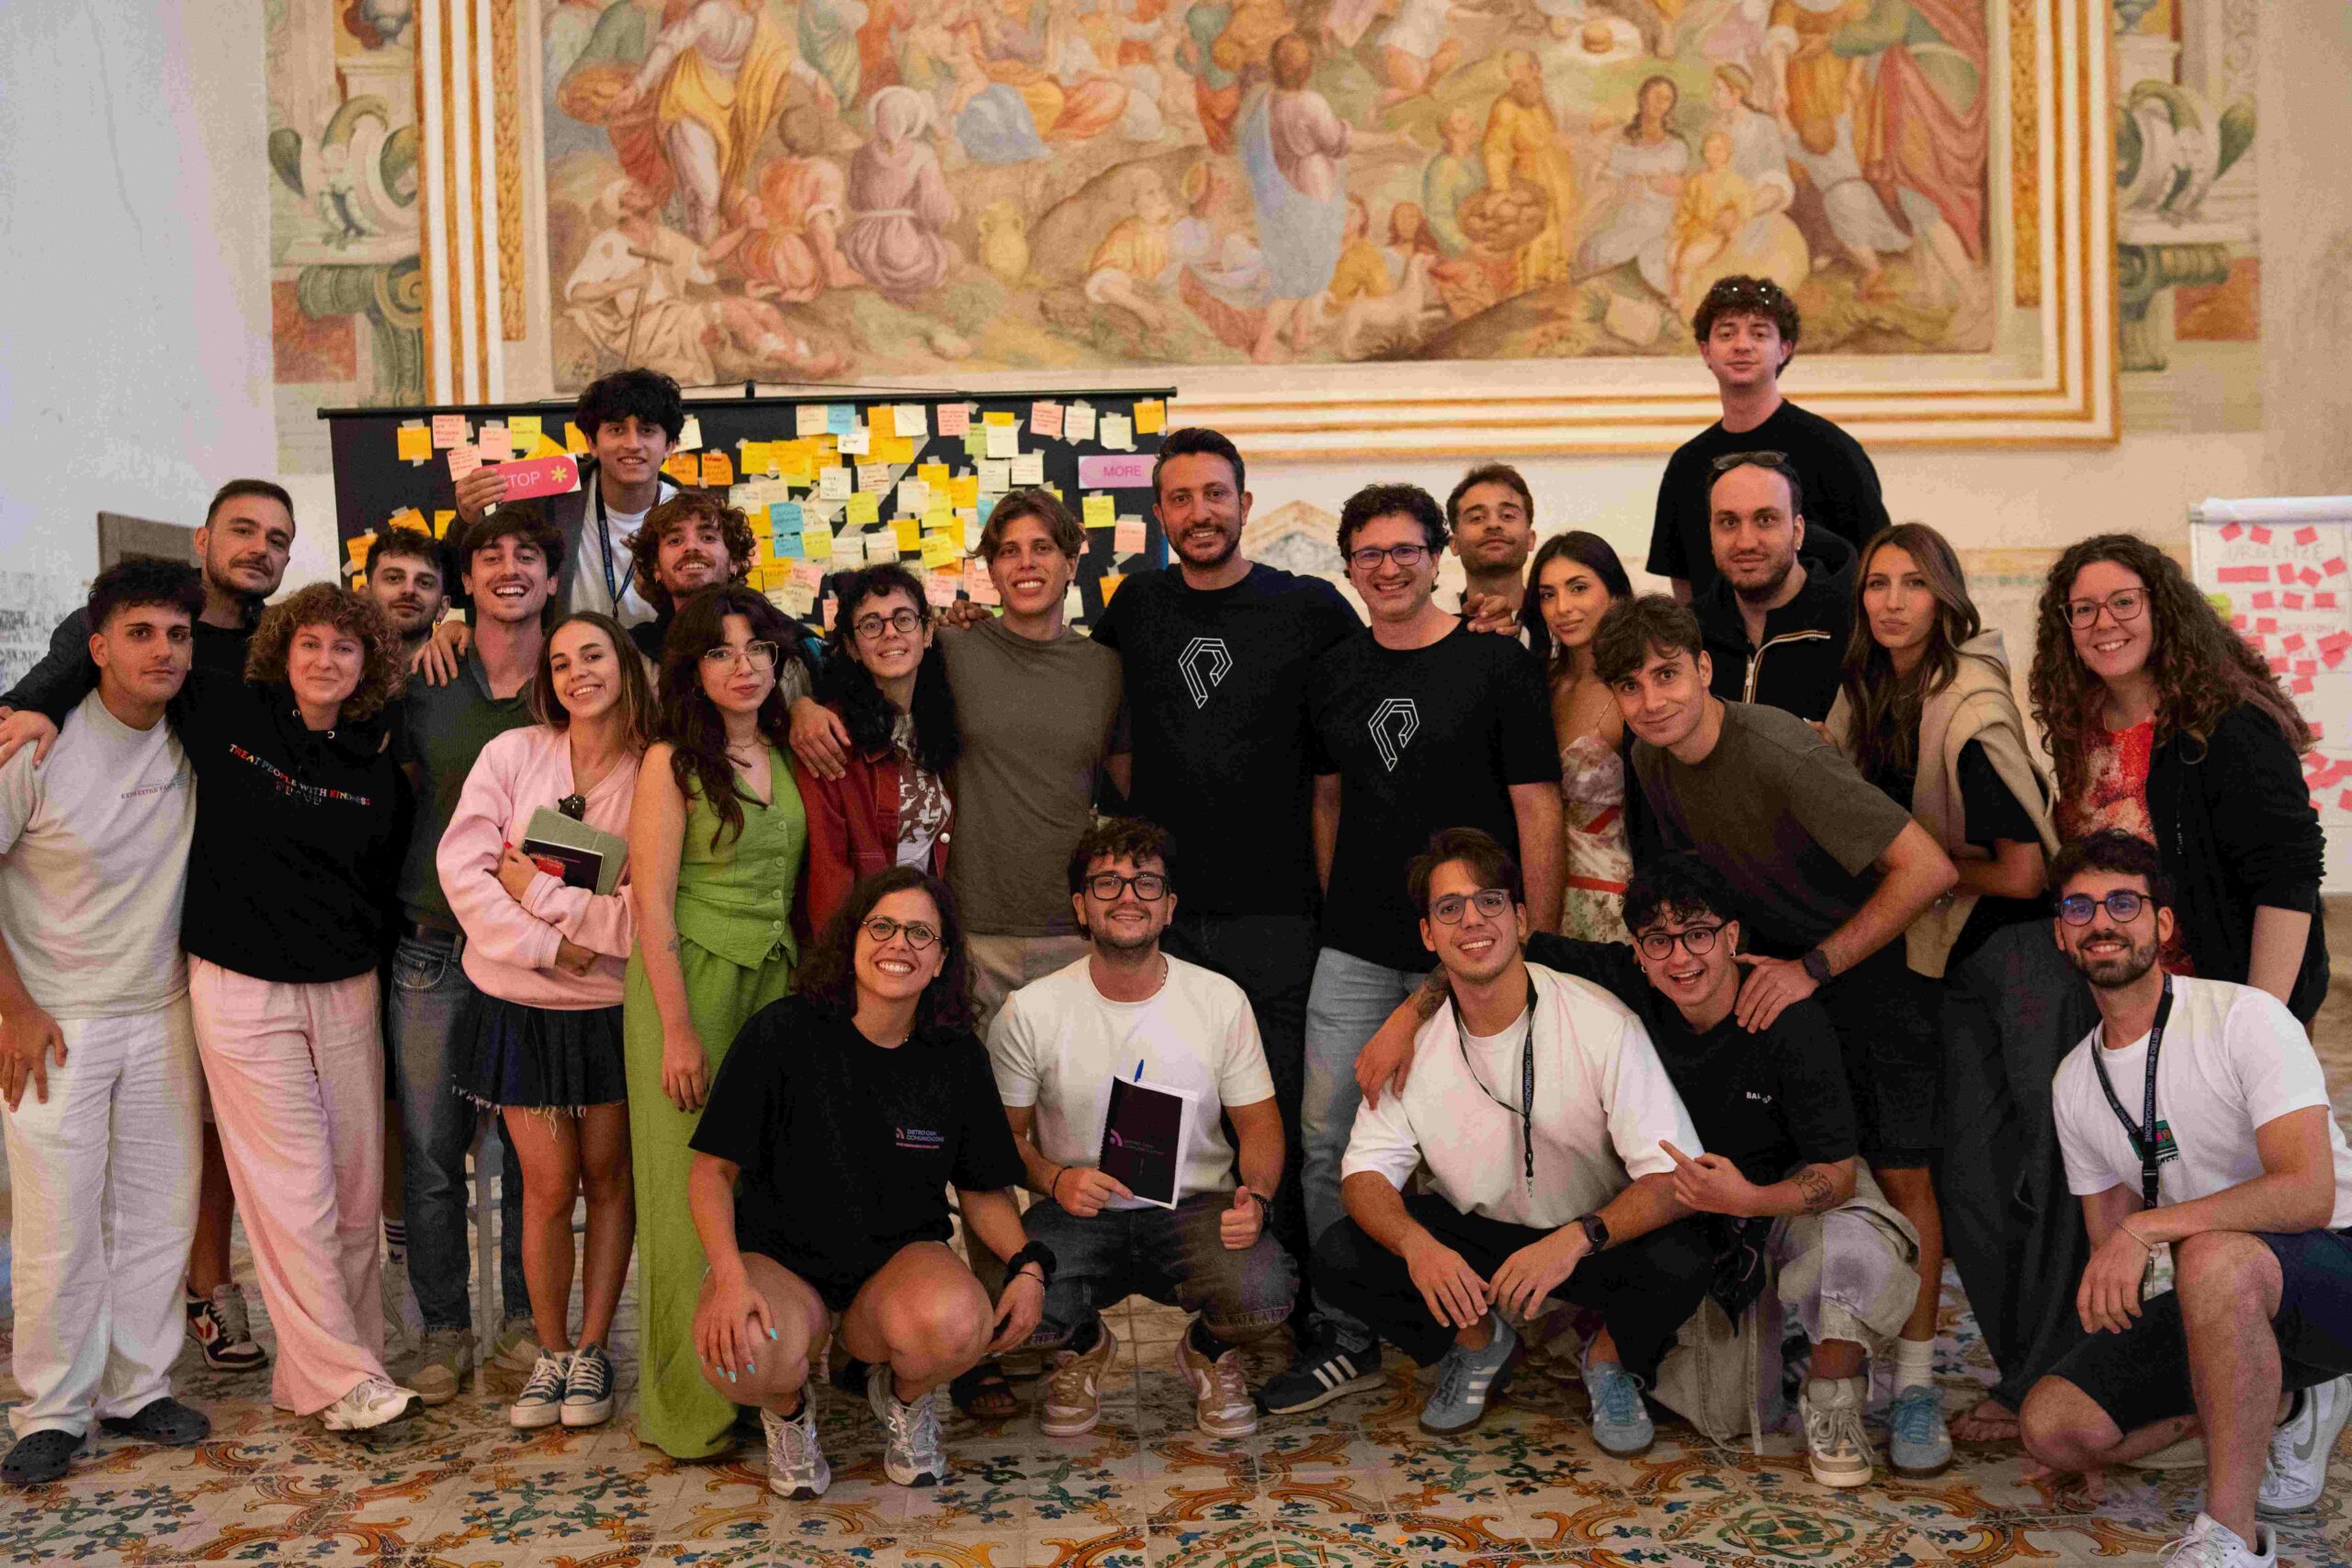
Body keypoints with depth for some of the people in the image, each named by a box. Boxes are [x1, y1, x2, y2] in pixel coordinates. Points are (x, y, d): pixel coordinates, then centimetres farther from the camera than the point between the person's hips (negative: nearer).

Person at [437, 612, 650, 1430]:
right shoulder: (512, 754, -6)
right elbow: (461, 868, -11)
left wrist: (540, 891, -14)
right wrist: (547, 945, -16)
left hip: (610, 1008, 0)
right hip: (516, 1004, 0)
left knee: (608, 1178, 8)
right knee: (549, 1186, 3)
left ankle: (591, 1349, 24)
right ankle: (550, 1350, 21)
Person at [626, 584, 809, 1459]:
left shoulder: (784, 755, 11)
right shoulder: (673, 761, -5)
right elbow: (653, 904, -9)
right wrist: (678, 1029, -14)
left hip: (773, 985, 5)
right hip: (689, 985, -5)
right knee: (692, 1192, -2)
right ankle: (686, 1406, 10)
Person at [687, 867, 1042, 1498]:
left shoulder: (956, 1058, 0)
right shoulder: (782, 1033, -10)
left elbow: (983, 1188, 9)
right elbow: (713, 1170, -7)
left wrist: (1027, 1266, -10)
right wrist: (729, 1276, -23)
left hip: (900, 1256, 2)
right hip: (780, 1255, -1)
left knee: (956, 1323, -34)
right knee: (746, 1356, -36)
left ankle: (902, 1397, 6)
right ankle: (789, 1408, 6)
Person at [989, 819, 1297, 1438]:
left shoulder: (1220, 999, -1)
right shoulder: (1030, 1010, -4)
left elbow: (1258, 1121, 4)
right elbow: (1003, 1131, 3)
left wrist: (1255, 1196, -17)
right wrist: (1054, 1180, -18)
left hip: (1196, 1207, 0)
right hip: (1078, 1209, 0)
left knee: (1263, 1294, -31)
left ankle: (1209, 1351, 12)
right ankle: (1084, 1347, 11)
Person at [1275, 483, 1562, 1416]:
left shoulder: (1496, 665, -5)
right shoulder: (1333, 675, 10)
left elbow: (1537, 807, -5)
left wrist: (1539, 944, -9)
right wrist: (1337, 911, 13)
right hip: (1356, 952, 4)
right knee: (1327, 1137, 1)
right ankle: (1345, 1339, 14)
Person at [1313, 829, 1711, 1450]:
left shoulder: (1602, 1023, -20)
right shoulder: (1415, 1037, -9)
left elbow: (1675, 1174, -23)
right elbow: (1367, 1171, -9)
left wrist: (1576, 1238, -40)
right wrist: (1417, 1245, -31)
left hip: (1596, 1237, -2)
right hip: (1471, 1234, 3)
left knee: (1680, 1262, -34)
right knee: (1338, 1259, -21)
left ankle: (1610, 1356, 4)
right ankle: (1479, 1342, 10)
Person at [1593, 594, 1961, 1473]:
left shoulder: (1778, 754, -29)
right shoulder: (1652, 758, -7)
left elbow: (1928, 869, -32)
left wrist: (1814, 967, -25)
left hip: (1871, 957, -6)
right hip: (1770, 961, 6)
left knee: (1902, 1172, -6)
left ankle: (1915, 1382, 5)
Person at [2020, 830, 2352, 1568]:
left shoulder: (2244, 1018, -15)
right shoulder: (2074, 1083, 6)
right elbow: (2110, 1243, 12)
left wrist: (2151, 1227, -33)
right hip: (2214, 1304, 7)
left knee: (2212, 1256, -40)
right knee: (2052, 1425, -11)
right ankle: (2286, 1405, 12)